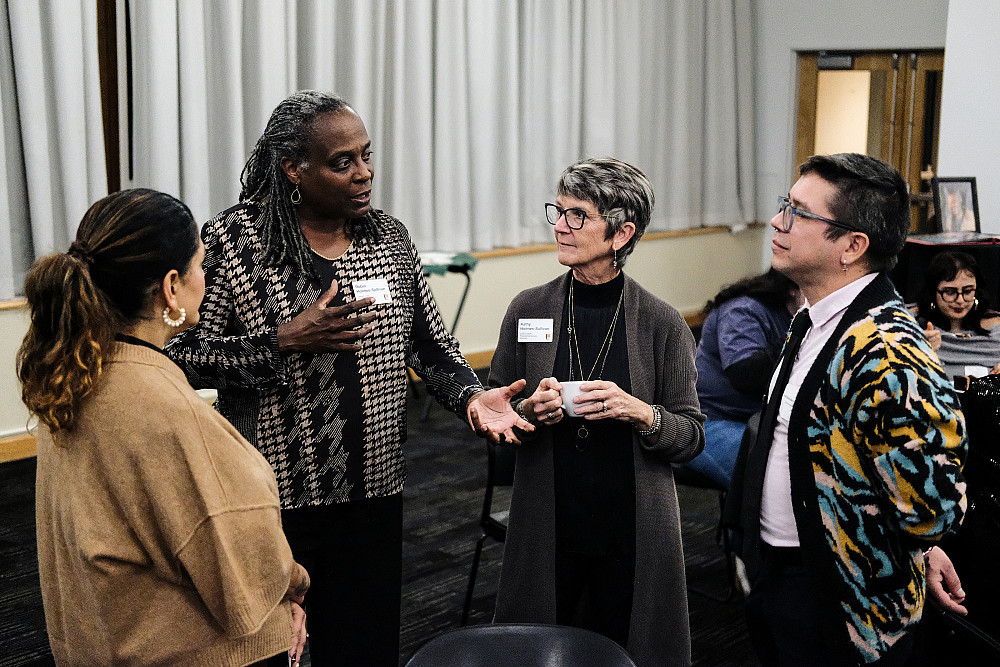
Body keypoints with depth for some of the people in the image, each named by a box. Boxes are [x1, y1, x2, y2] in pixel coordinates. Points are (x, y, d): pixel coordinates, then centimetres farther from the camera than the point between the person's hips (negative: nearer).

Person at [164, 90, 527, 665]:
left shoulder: (390, 238, 4)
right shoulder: (232, 240, -10)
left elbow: (430, 343, 10)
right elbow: (183, 356, -13)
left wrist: (470, 395, -7)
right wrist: (283, 343, -22)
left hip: (373, 494, 4)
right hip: (271, 501, -3)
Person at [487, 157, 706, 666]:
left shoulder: (662, 324, -5)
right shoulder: (527, 311, 0)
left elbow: (691, 437, -2)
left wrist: (641, 413, -21)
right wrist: (529, 411, -14)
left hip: (633, 532, -1)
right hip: (546, 527, 2)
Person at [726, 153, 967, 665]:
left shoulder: (887, 354, -29)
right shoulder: (809, 323, 3)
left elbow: (932, 507, -31)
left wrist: (864, 556, -12)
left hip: (837, 605, -8)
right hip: (772, 574, 9)